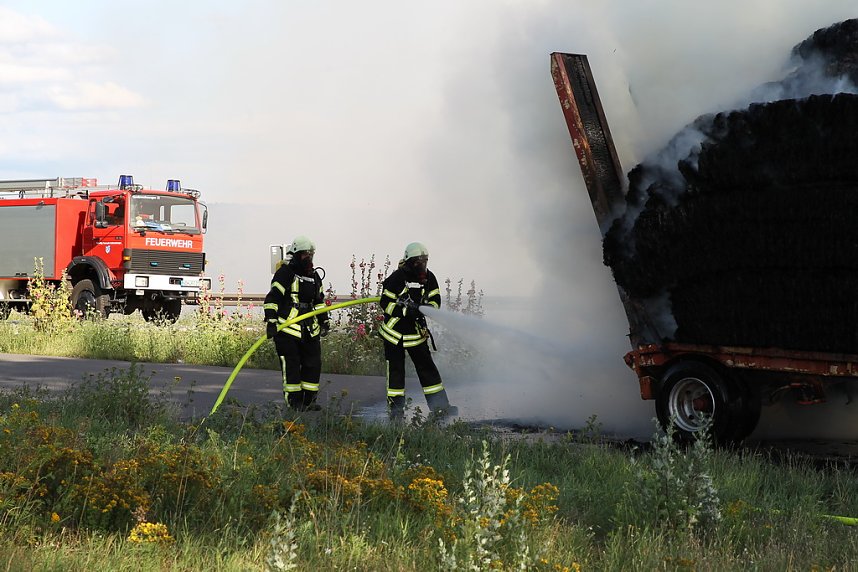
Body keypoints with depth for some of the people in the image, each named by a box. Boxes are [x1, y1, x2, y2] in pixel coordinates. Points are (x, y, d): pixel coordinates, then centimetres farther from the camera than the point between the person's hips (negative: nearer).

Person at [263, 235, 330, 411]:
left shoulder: (314, 276, 16)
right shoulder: (285, 273, -7)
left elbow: (319, 301, 28)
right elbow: (272, 298, -11)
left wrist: (324, 320, 22)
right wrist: (271, 322, -18)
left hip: (309, 329, 7)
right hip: (287, 329, -7)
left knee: (313, 363, 5)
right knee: (291, 364, -5)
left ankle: (309, 400, 13)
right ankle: (294, 401, 2)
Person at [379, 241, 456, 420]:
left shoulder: (429, 278, -2)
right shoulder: (396, 278, -17)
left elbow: (435, 299, 4)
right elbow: (386, 303, -16)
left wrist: (427, 308, -18)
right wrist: (406, 310, -27)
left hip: (416, 331, 4)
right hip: (395, 331, -4)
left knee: (426, 366, 4)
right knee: (395, 370, 0)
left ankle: (439, 405, 8)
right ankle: (395, 407, 9)